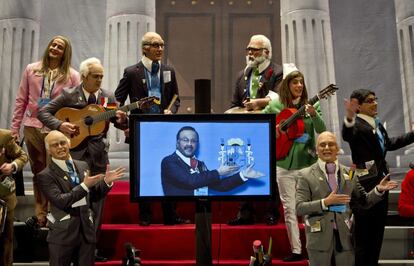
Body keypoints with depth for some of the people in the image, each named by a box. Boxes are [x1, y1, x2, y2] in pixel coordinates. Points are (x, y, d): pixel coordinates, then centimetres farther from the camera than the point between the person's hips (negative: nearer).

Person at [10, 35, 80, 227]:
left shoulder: (71, 75, 1)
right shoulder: (31, 70, 6)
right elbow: (21, 100, 8)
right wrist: (14, 127, 6)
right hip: (32, 127, 3)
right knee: (38, 172, 11)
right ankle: (40, 215, 22)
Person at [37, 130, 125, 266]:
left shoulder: (83, 166, 9)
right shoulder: (46, 175, -7)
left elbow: (93, 196, 15)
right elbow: (60, 201, -19)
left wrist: (106, 182, -1)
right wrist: (85, 185, -22)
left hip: (86, 229, 4)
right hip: (63, 233, -4)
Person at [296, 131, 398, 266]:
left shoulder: (349, 173, 8)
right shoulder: (306, 175, -2)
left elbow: (364, 201, 13)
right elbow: (299, 208, -8)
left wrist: (378, 189, -5)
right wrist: (325, 202, -20)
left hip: (345, 238, 3)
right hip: (319, 239, -2)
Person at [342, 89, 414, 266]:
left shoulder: (377, 123, 11)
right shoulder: (357, 125, -16)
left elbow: (389, 144, 28)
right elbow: (347, 135, -41)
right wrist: (349, 118, -62)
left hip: (380, 183, 9)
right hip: (365, 186, -9)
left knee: (377, 234, 18)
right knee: (363, 236, 0)